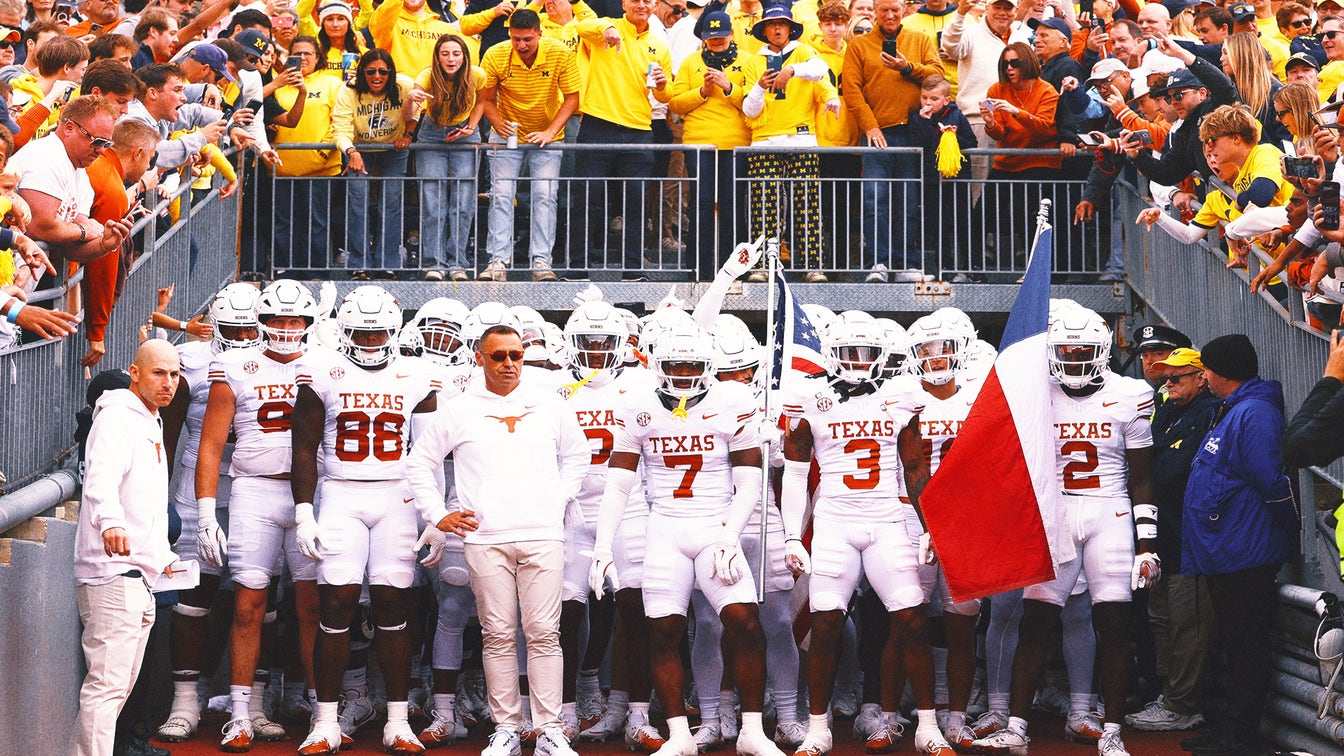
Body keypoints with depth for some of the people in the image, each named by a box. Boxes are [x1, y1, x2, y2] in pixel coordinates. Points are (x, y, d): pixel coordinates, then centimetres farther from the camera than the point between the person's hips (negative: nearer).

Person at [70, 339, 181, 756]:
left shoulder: (151, 425, 23)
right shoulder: (117, 417, -8)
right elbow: (101, 479, -28)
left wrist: (163, 557, 36)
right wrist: (110, 521, -46)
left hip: (140, 575, 10)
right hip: (112, 571, -10)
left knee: (120, 685, 13)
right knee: (107, 683, -15)